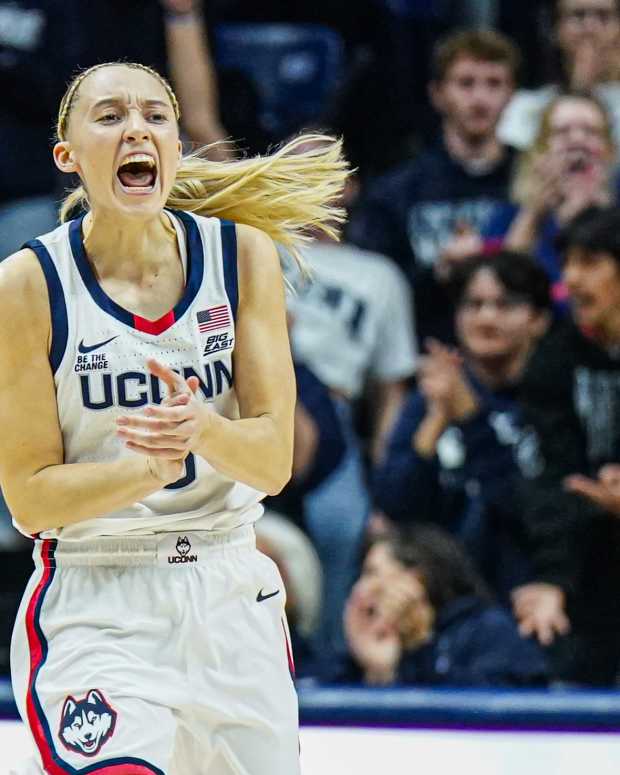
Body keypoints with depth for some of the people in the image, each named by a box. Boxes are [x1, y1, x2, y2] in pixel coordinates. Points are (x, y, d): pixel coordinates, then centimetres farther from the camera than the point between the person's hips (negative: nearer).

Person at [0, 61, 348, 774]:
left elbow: (273, 463, -5)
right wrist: (150, 466, -24)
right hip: (94, 612, -4)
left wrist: (200, 430, -26)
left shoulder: (242, 253, -1)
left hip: (231, 601, 4)